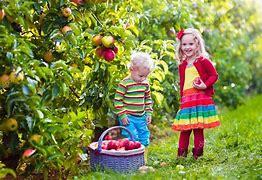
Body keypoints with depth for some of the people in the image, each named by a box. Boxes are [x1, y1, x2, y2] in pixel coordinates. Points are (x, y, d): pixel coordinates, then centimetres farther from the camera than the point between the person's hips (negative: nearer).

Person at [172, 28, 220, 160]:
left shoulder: (203, 61, -2)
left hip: (200, 98, -5)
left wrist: (205, 85, -16)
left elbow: (214, 75, -2)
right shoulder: (182, 65, 15)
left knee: (198, 128, -3)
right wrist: (181, 100, 20)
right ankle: (181, 154, 12)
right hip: (186, 100, 5)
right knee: (184, 129, 4)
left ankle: (197, 154, 8)